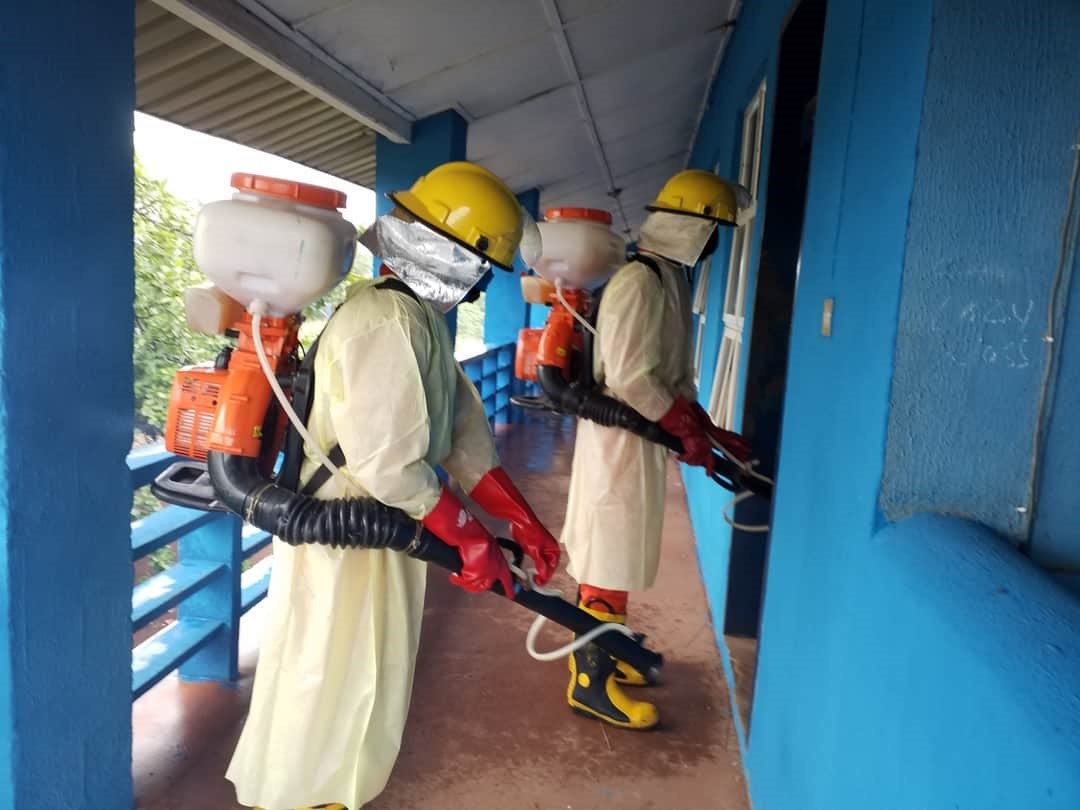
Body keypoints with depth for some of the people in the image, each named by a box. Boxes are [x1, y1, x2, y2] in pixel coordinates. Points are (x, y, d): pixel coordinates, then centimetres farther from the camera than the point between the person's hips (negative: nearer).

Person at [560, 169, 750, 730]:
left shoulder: (669, 279, 13)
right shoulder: (638, 282, -18)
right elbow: (631, 379, -23)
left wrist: (710, 430, 12)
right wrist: (688, 433, -15)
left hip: (641, 437, 10)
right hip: (619, 438, -10)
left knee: (615, 553, 18)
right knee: (610, 559, -1)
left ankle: (596, 654, 33)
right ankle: (590, 682, 12)